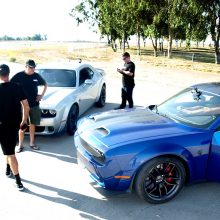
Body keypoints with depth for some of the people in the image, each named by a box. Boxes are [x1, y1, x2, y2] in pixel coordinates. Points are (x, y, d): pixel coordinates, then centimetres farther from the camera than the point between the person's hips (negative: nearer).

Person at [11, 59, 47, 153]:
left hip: (35, 104, 3)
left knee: (32, 124, 11)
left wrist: (42, 95, 7)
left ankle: (32, 143, 24)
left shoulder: (37, 76, 2)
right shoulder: (19, 76, -8)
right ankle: (20, 145, 15)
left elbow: (45, 84, 18)